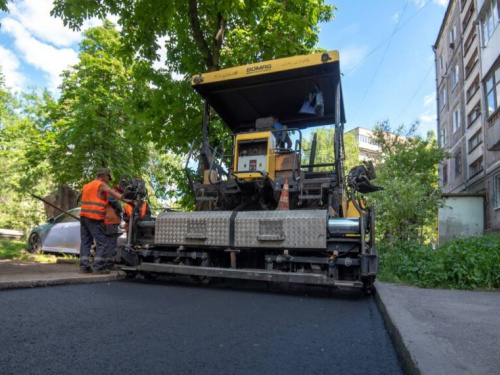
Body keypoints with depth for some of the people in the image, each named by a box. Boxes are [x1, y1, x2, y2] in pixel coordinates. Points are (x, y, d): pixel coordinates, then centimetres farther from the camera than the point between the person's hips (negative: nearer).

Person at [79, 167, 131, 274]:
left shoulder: (85, 186, 22)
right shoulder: (101, 185, -4)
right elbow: (115, 194, -12)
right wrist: (127, 200, -18)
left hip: (83, 216, 8)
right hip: (95, 218, -8)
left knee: (85, 242, 10)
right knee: (101, 242, -4)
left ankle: (84, 267, 9)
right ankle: (98, 267, -7)